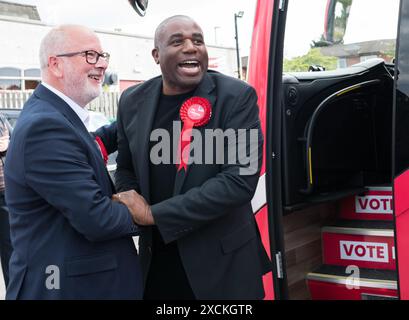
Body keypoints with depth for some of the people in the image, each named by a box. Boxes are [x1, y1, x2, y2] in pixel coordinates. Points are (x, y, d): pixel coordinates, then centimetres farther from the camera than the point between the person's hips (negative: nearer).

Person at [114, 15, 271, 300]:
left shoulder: (237, 97, -12)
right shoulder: (133, 101, 1)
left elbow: (240, 179, -20)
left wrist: (155, 214, -20)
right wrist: (133, 207, -9)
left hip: (221, 260, -3)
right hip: (155, 258, 4)